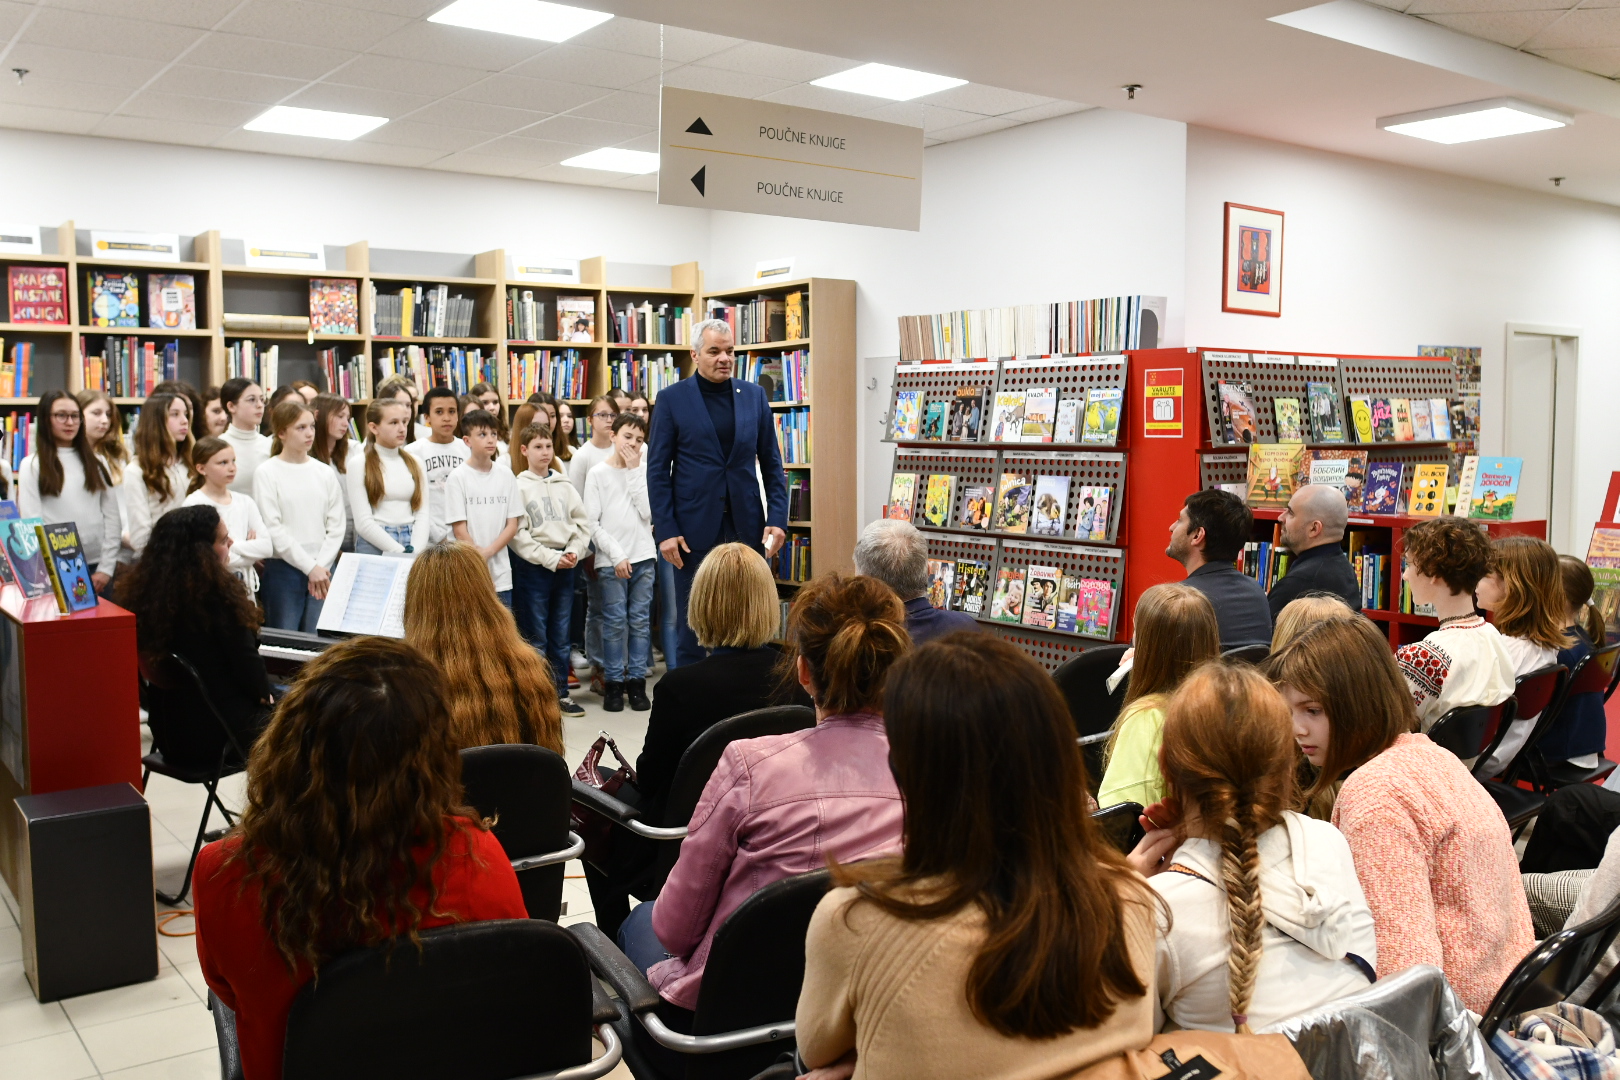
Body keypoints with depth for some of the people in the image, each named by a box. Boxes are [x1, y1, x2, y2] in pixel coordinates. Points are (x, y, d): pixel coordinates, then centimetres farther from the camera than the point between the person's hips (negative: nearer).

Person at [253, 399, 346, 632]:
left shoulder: (325, 473, 9)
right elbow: (272, 529, -8)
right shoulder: (267, 472, -1)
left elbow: (336, 527, 6)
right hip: (283, 569, -3)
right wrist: (310, 567, -11)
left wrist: (323, 566, -7)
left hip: (324, 571, 3)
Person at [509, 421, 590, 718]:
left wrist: (574, 552, -6)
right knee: (535, 637, 1)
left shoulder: (564, 485, 11)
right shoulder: (518, 487, -4)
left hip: (565, 566, 4)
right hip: (533, 567, -4)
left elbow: (582, 523, 10)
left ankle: (561, 692, 18)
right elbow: (517, 534, -11)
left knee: (561, 636, 10)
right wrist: (550, 558, -14)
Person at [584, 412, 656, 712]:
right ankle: (614, 682, 7)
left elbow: (648, 512, -5)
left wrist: (634, 470, -5)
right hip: (611, 560, -2)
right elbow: (592, 522, -2)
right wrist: (616, 556, -9)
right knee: (615, 622, -2)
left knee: (640, 621, 4)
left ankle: (637, 681, 11)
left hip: (643, 556, 2)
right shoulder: (598, 474, 2)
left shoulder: (644, 470, 9)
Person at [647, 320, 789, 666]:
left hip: (747, 526, 2)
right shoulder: (672, 399, 0)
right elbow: (658, 470, -1)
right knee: (693, 625, 5)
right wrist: (665, 530, -9)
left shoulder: (754, 395, 8)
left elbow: (772, 463, 9)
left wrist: (778, 518, -1)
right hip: (694, 529, -2)